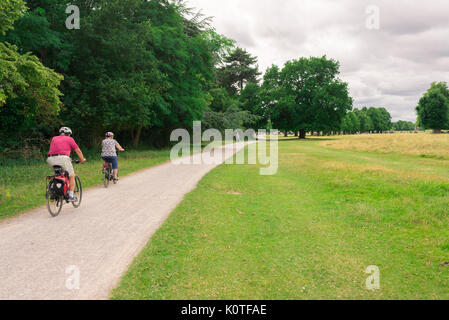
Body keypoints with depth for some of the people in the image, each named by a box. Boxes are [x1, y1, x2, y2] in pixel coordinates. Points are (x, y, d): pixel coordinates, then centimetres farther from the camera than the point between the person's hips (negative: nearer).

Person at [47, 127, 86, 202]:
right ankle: (71, 196, 4)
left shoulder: (54, 139, 27)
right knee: (72, 176, 10)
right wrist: (82, 159, 37)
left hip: (51, 159, 5)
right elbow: (78, 151, 21)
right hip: (62, 158, -4)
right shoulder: (69, 139, 16)